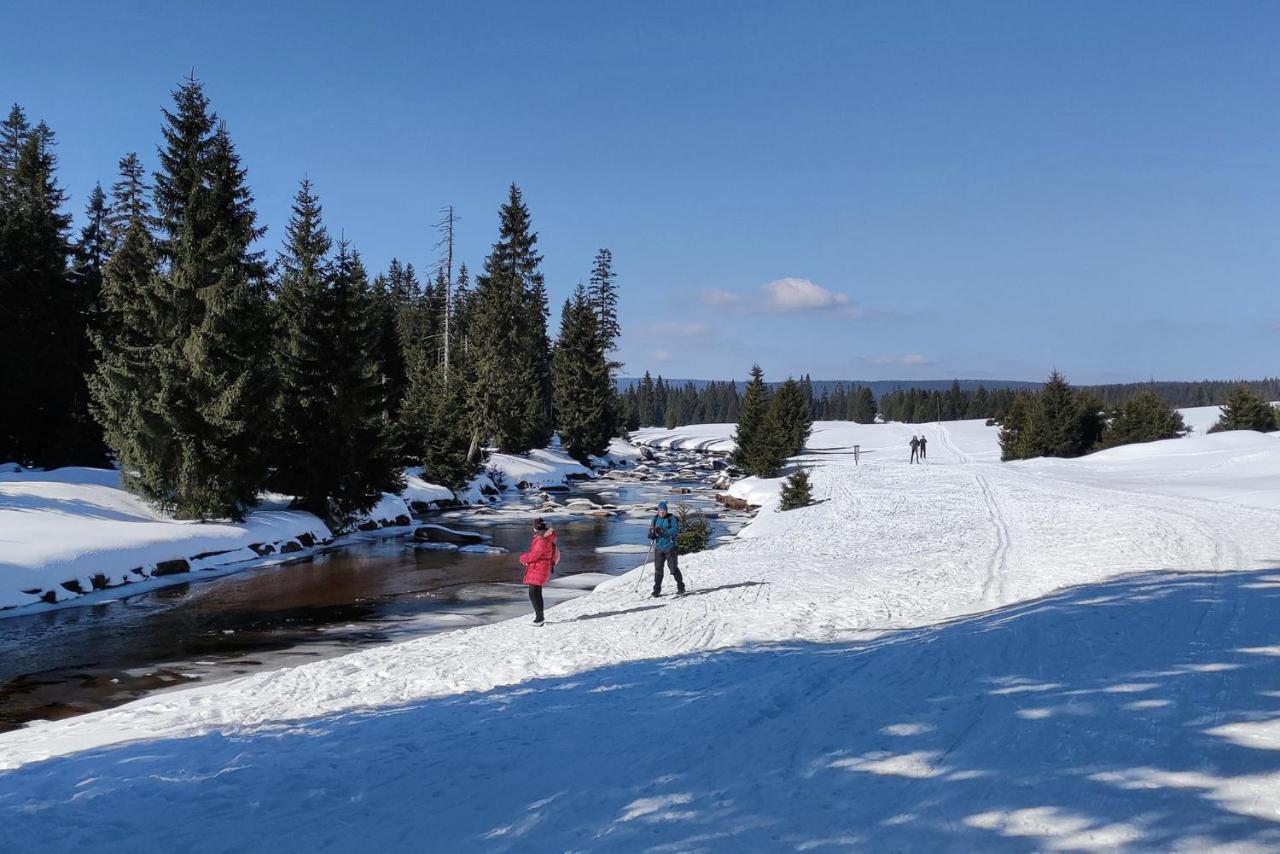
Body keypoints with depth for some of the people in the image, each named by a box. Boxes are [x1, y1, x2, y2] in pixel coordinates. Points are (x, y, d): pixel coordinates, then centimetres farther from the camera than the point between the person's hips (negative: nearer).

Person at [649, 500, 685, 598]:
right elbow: (651, 529, 15)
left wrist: (663, 531, -29)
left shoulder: (671, 518, -6)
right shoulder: (655, 518, 9)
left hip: (670, 547, -4)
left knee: (673, 568, -2)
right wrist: (652, 534, -9)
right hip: (658, 547, 4)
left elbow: (676, 530, -17)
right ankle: (657, 590, 12)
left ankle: (681, 588, 11)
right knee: (658, 569, 3)